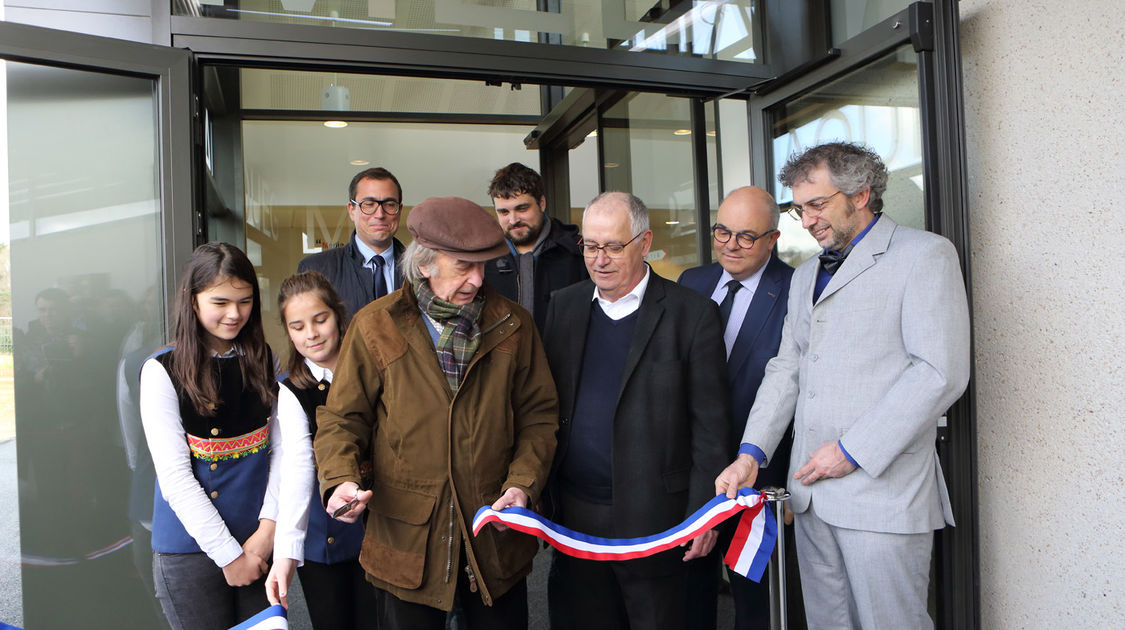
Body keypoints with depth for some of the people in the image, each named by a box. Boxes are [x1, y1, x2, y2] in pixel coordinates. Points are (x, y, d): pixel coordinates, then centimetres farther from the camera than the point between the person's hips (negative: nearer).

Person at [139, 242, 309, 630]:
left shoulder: (263, 361, 4)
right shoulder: (162, 371, -8)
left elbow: (284, 447, 0)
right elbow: (175, 478, -11)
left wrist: (269, 526, -10)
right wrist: (229, 554, -12)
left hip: (259, 542, 3)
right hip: (190, 549, -3)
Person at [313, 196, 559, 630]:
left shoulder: (513, 326, 1)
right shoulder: (375, 327, -3)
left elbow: (539, 415, 4)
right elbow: (342, 418, 1)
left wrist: (523, 484, -10)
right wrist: (341, 479, -17)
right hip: (405, 543, -1)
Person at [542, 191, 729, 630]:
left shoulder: (691, 314, -7)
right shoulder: (563, 306, 7)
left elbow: (710, 425, -6)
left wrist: (703, 513, -8)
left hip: (652, 518, -3)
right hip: (573, 515, 4)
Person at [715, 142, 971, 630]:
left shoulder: (925, 254, -3)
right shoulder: (805, 276, 20)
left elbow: (941, 372, -14)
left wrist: (853, 450, -15)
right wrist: (752, 452, 3)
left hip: (882, 491, -6)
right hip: (811, 489, 7)